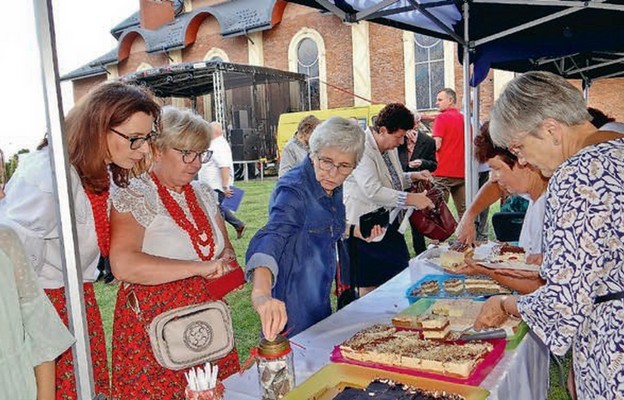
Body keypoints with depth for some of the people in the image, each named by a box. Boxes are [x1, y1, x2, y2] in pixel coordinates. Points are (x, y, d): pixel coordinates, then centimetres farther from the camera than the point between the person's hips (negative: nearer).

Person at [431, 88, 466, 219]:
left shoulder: (441, 118, -8)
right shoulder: (464, 118, 12)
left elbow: (437, 145, -15)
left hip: (443, 172, -6)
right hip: (461, 172, 6)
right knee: (463, 210, 9)